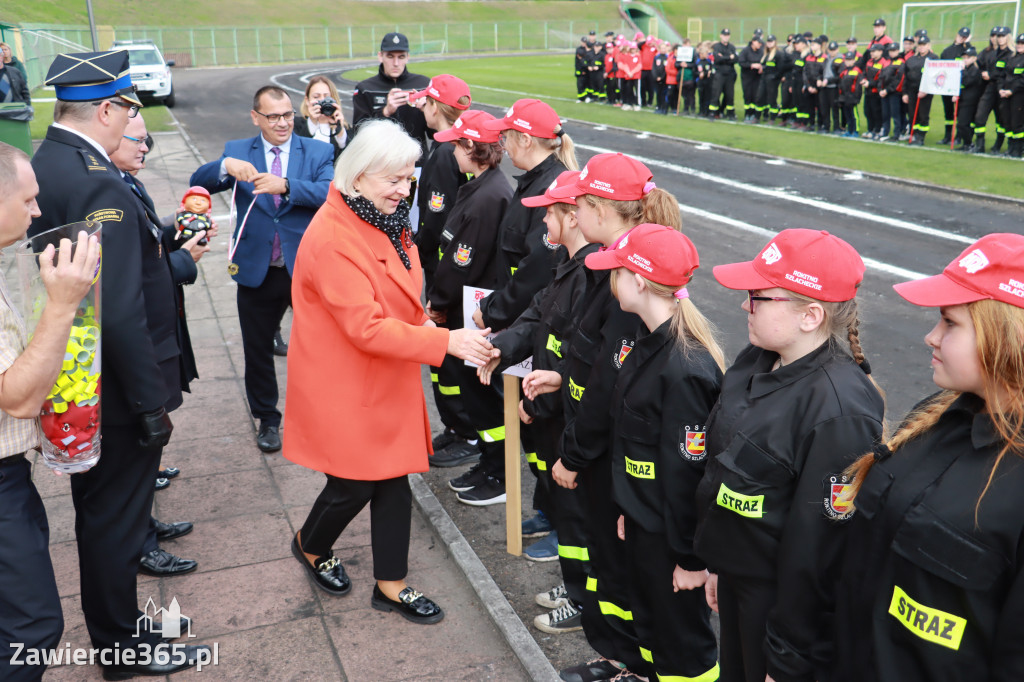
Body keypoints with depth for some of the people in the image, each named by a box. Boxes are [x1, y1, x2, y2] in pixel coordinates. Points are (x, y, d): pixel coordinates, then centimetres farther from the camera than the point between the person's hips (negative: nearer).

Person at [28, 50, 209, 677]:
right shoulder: (97, 184, -26)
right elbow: (122, 312, -28)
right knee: (116, 521, 8)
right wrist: (152, 402, -21)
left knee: (103, 510, 23)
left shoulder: (45, 166, 5)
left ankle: (116, 628, 43)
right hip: (115, 393, -10)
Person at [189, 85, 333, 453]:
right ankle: (267, 419, 34)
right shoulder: (237, 151, 4)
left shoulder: (318, 152, 0)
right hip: (258, 271, 2)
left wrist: (286, 185, -33)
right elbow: (198, 183, -9)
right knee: (258, 350, 14)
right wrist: (225, 166, -29)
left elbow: (329, 193, -18)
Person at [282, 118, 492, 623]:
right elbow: (367, 327, -29)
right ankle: (309, 545, 39)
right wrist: (444, 341, -32)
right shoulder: (332, 238, -24)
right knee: (355, 484, 6)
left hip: (389, 378, 8)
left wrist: (420, 322, 3)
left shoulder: (385, 220, 6)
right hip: (345, 387, -8)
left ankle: (391, 585, 27)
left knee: (394, 479, 12)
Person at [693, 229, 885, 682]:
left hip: (782, 601, -8)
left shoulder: (840, 410, -28)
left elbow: (817, 548, -24)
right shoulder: (755, 362, -2)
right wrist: (717, 563, 15)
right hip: (736, 578, 8)